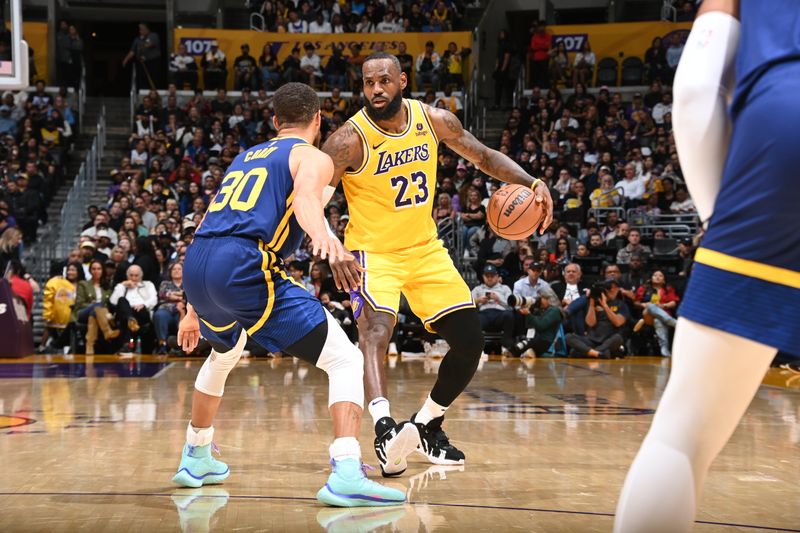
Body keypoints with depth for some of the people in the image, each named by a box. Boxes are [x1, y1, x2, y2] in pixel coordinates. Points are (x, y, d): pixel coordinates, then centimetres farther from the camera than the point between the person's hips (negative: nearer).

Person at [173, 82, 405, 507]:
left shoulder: (245, 158, 31)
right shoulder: (313, 157, 10)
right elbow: (305, 197, -16)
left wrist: (195, 310, 40)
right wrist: (321, 234, -37)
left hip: (195, 266, 8)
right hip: (244, 267, -7)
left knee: (224, 353, 38)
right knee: (345, 359, -3)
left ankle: (195, 459, 46)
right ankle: (346, 476, -21)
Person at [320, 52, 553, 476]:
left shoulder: (433, 120, -8)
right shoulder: (351, 139, -20)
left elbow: (483, 157, 6)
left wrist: (530, 183, -10)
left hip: (425, 249, 5)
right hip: (373, 252, -5)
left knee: (470, 344, 3)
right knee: (376, 328, -33)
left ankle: (427, 425, 22)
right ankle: (383, 426, -46)